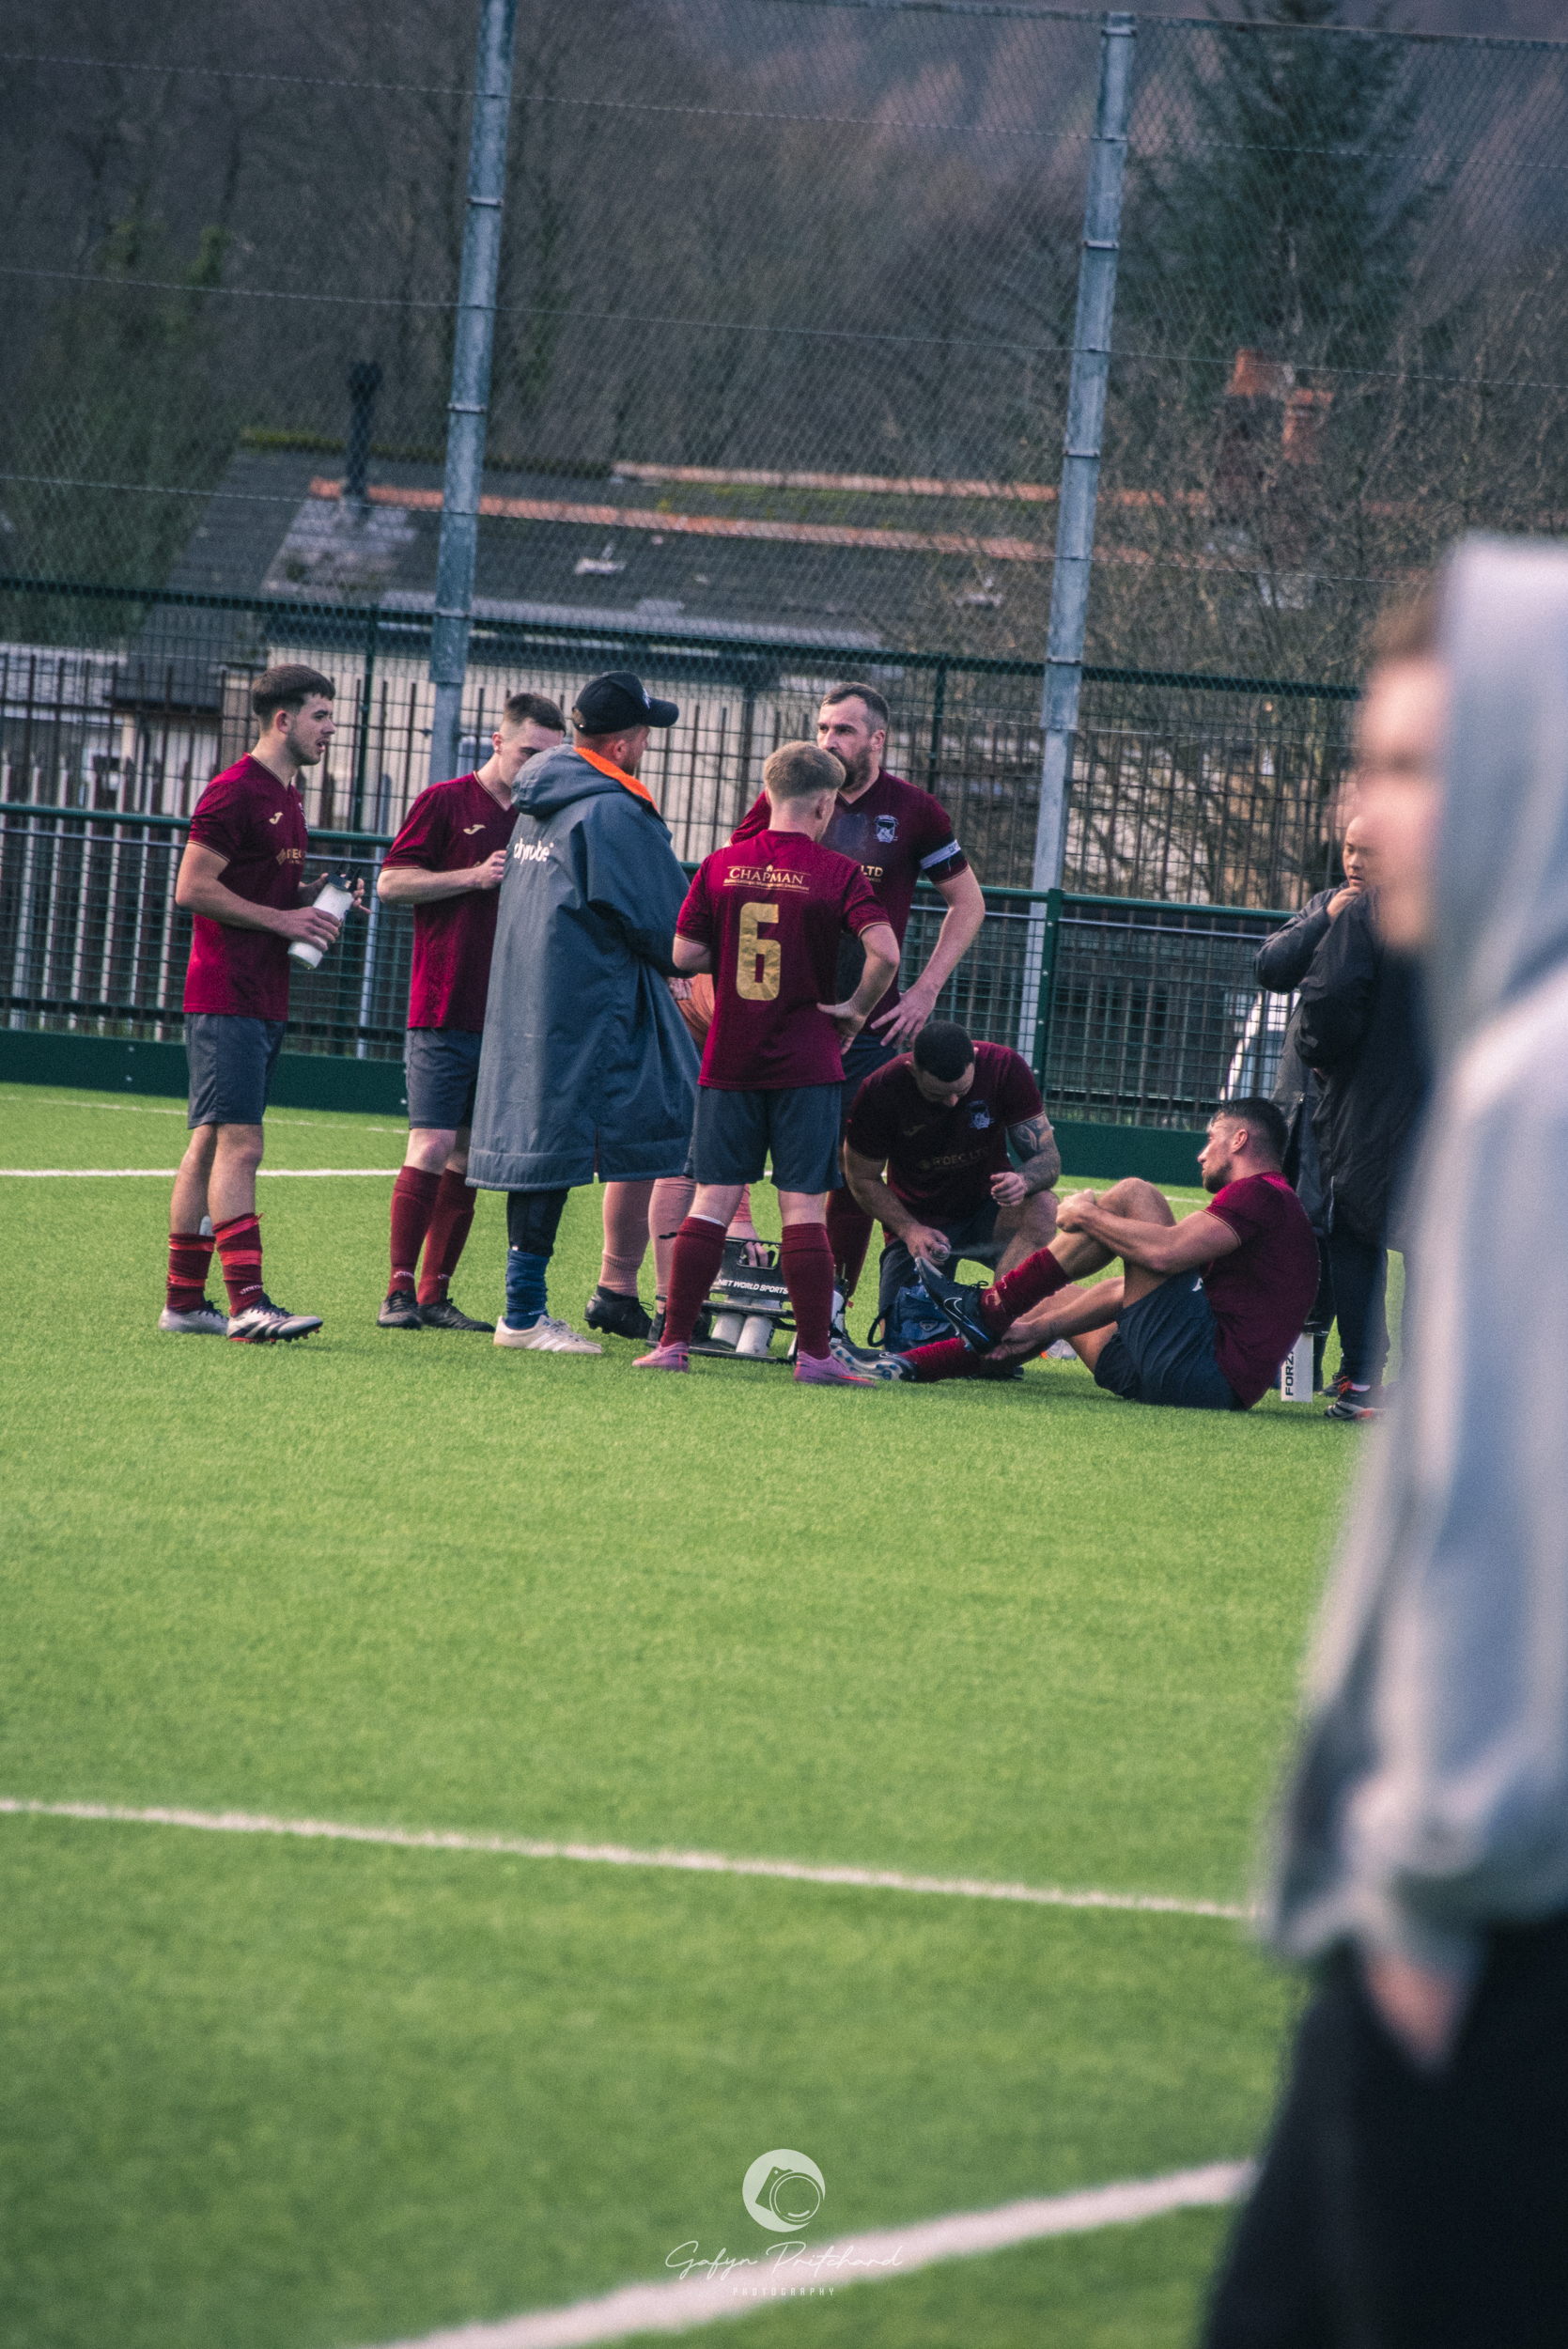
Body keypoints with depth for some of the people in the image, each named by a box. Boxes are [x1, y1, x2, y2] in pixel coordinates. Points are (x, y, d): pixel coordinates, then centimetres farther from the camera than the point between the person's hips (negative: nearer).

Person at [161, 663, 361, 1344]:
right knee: (239, 1144, -14)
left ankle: (183, 1301, 12)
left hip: (264, 1000, 10)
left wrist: (321, 898, 10)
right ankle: (247, 1304, -20)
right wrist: (284, 918, -15)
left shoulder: (288, 795, 18)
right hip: (225, 999, -10)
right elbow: (193, 888, -16)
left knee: (210, 1145, 10)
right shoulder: (236, 792, -12)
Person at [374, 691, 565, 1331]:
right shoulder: (445, 803, 0)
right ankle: (399, 1290, -5)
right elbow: (390, 883, -5)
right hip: (443, 1010, -5)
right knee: (433, 1147, -10)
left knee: (471, 1158, 6)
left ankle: (436, 1294, 10)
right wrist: (474, 877, -13)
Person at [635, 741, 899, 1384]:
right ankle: (815, 1352, -2)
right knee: (804, 1210, -1)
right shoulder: (837, 874, -6)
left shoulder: (720, 867, 2)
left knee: (713, 1203, 7)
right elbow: (885, 951, -18)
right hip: (806, 1064, -3)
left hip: (728, 1064, 3)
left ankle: (673, 1342, 4)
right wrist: (858, 1007, -1)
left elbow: (684, 954, 1)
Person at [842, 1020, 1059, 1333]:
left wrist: (1023, 1182, -40)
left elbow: (1048, 1157, -15)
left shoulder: (1006, 1067, -18)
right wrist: (909, 1231, -23)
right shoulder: (880, 1091, -20)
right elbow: (863, 1178, -6)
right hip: (919, 1220, -1)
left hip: (987, 1207, 1)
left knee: (1042, 1207, -34)